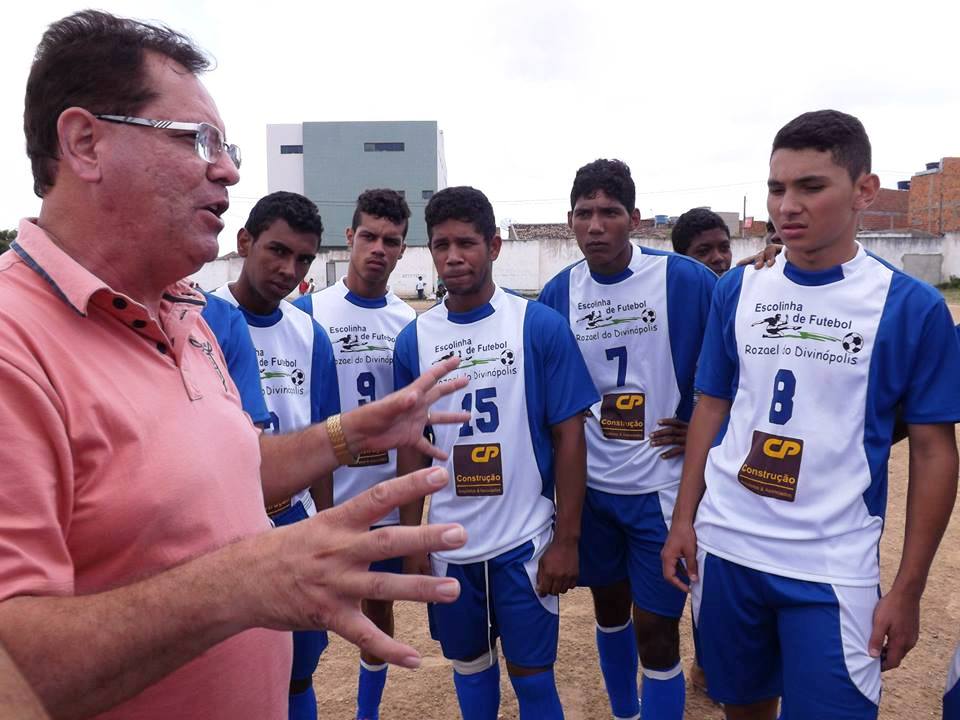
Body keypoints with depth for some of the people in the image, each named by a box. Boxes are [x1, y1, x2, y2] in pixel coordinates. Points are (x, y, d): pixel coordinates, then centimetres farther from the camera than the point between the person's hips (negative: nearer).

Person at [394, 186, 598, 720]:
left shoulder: (540, 325, -9)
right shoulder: (414, 339, 0)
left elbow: (569, 435, -7)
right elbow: (411, 445, 6)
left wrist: (566, 540, -9)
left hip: (525, 541, -3)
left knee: (532, 674, 10)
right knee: (469, 664, 20)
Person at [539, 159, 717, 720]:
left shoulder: (686, 281, -12)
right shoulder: (558, 293, -1)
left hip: (663, 487, -4)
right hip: (589, 486, 4)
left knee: (656, 631, 3)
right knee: (609, 609, 21)